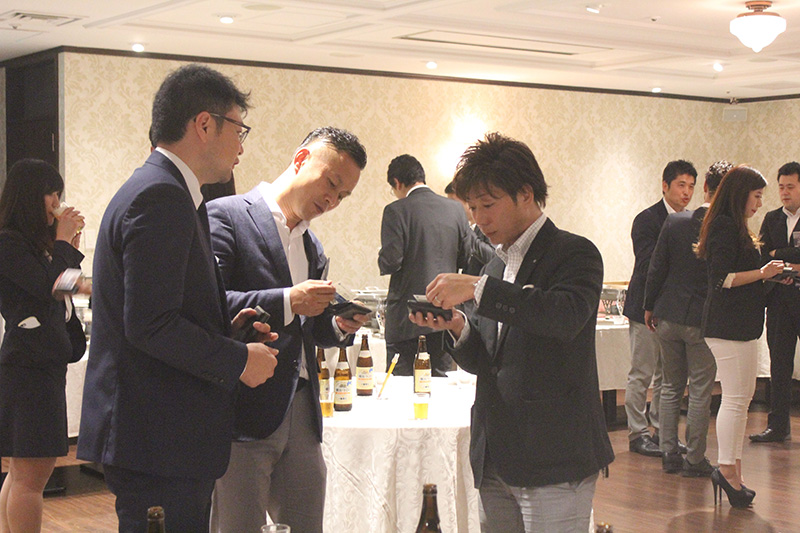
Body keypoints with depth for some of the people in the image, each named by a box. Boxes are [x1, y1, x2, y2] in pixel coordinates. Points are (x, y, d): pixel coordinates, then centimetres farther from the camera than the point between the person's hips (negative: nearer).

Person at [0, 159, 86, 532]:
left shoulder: (35, 242, 18)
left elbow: (60, 292, 18)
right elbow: (49, 289, -17)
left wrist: (71, 248, 11)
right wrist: (64, 244, -6)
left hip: (45, 364, 10)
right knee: (31, 474, -10)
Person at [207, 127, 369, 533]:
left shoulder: (312, 247, 21)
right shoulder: (226, 215, -3)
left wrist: (339, 326, 4)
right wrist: (288, 302, -21)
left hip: (302, 415, 7)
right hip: (246, 413, -7)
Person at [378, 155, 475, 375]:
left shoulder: (396, 211, -10)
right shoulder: (455, 209, 4)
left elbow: (390, 261, -16)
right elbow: (468, 256, 6)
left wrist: (383, 261, 7)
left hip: (405, 315, -4)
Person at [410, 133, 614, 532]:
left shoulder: (574, 253, -5)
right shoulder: (496, 265, 17)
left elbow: (566, 315, -27)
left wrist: (478, 289, -27)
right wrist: (457, 327, -4)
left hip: (554, 459, -7)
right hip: (495, 461, 7)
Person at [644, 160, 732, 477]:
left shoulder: (675, 222, -3)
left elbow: (656, 269, 1)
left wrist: (649, 308, 10)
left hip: (668, 316, 4)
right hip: (704, 320, -4)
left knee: (671, 387, 15)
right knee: (700, 391, 6)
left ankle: (669, 454, 18)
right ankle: (694, 459, 10)